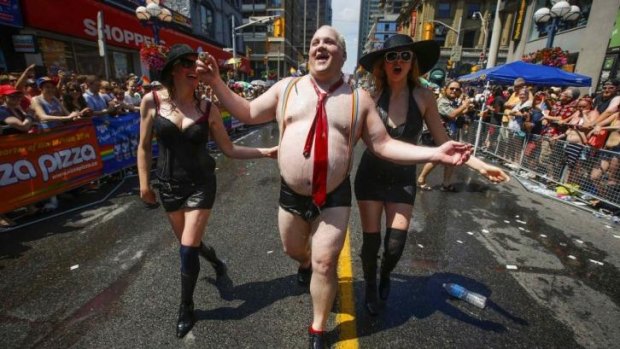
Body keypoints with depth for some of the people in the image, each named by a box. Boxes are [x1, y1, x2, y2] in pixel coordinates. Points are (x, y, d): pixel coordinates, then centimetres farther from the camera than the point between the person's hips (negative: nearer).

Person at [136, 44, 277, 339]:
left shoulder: (208, 109, -8)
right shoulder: (152, 101, -6)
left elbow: (228, 149, -5)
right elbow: (144, 147, 2)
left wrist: (265, 152, -14)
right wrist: (144, 184, 2)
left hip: (201, 184, -2)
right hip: (169, 185, 3)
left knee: (188, 248, -2)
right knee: (189, 241, 18)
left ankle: (186, 307, 24)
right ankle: (216, 261, 53)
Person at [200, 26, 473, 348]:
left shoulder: (359, 99, -4)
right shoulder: (286, 88, 1)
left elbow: (383, 144, -4)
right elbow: (247, 113, 8)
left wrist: (435, 153, -13)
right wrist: (215, 82, 1)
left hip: (334, 197, -2)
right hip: (291, 194, 3)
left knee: (325, 264, 4)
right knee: (292, 248, 24)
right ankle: (305, 262, 65)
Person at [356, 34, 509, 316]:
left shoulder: (423, 97, -7)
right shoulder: (371, 96, -9)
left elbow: (443, 141, -2)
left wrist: (480, 165, -8)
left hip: (403, 179, 1)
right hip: (370, 176, -1)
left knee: (395, 244, 3)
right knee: (371, 240, 6)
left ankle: (385, 274, 41)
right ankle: (370, 288, 37)